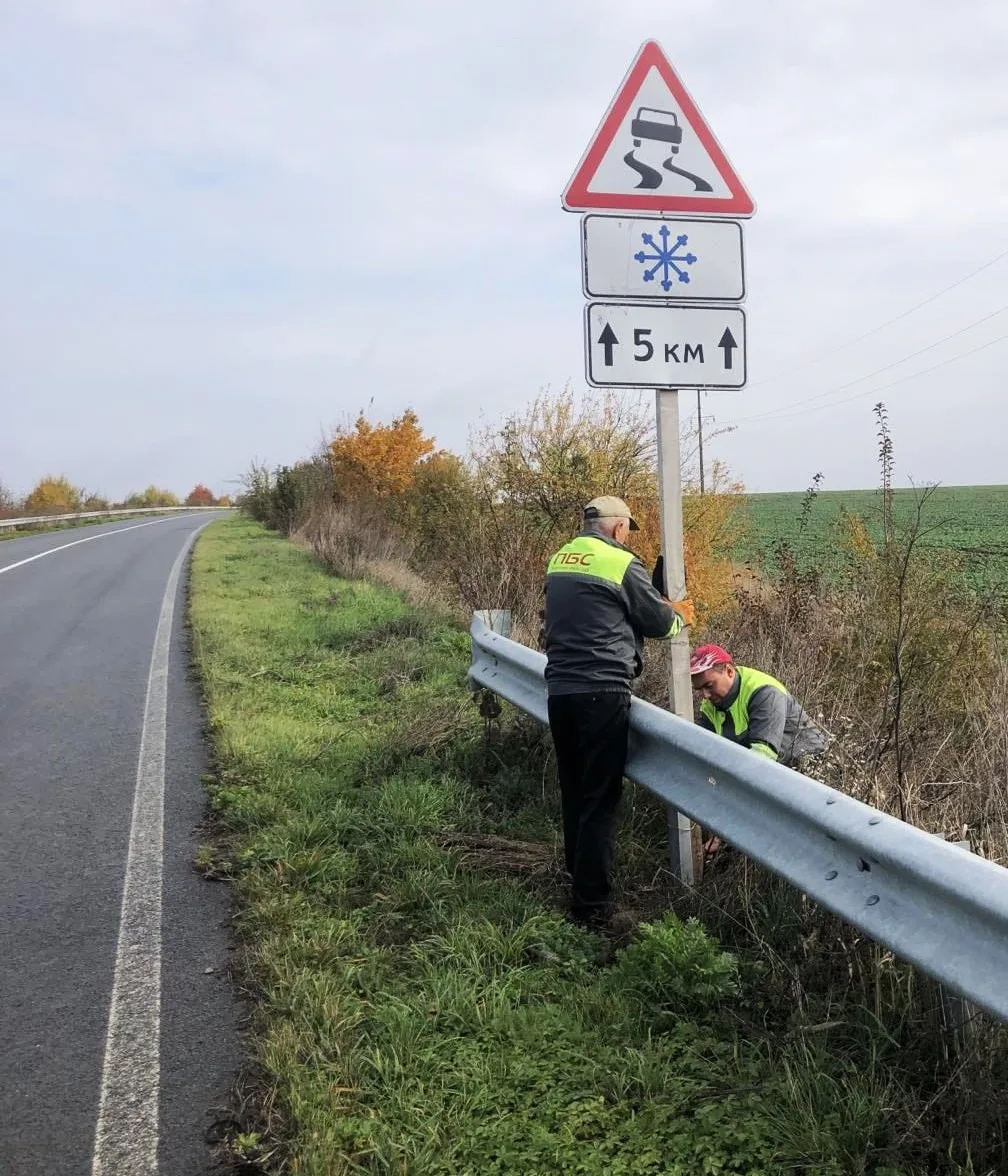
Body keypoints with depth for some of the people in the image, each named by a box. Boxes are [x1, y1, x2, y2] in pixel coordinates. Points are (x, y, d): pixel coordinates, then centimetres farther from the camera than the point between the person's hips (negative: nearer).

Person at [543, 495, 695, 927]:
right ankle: (591, 903, 1)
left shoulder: (560, 560, 14)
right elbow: (659, 621, -1)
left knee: (573, 791, 17)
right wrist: (680, 617, 23)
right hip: (601, 693, -7)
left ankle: (578, 876, 29)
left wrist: (663, 607, 27)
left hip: (559, 690, 7)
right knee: (600, 798, -1)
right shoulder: (621, 563, -8)